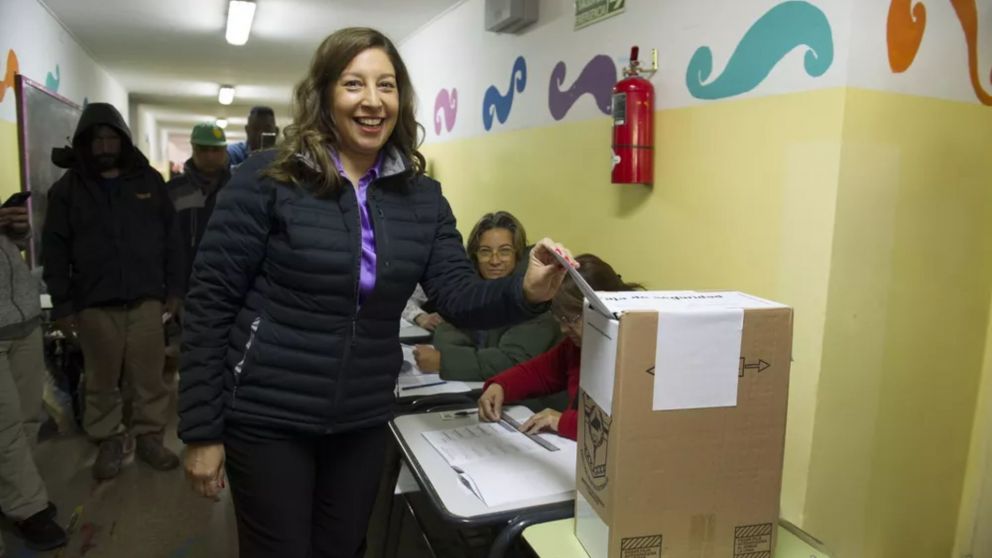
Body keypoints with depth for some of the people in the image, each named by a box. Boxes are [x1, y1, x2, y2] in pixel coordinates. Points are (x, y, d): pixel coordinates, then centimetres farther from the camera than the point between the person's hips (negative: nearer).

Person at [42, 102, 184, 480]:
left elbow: (171, 238, 7)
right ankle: (109, 442, 25)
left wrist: (175, 289, 3)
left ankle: (150, 437, 21)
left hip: (146, 299, 0)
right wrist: (62, 304, -1)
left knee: (149, 376, 6)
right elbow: (55, 250, 3)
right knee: (102, 380, 10)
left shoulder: (149, 180, 6)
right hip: (94, 303, 0)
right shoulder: (68, 188, 4)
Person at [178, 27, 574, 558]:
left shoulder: (421, 196, 0)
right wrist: (201, 431, -10)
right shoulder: (266, 180, -12)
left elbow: (460, 296, -7)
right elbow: (209, 302, -10)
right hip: (267, 419, -3)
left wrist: (525, 291, -30)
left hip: (362, 423, 4)